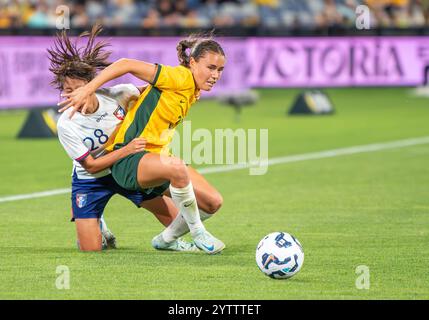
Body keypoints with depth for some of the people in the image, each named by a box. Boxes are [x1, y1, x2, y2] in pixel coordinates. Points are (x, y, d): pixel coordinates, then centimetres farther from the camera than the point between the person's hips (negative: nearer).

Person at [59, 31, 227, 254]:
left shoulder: (194, 92, 11)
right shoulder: (181, 77, -16)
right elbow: (127, 65, -20)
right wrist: (87, 90, -24)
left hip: (156, 156, 9)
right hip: (128, 160, -9)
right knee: (177, 168, -39)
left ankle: (166, 239, 25)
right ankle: (197, 232, -18)